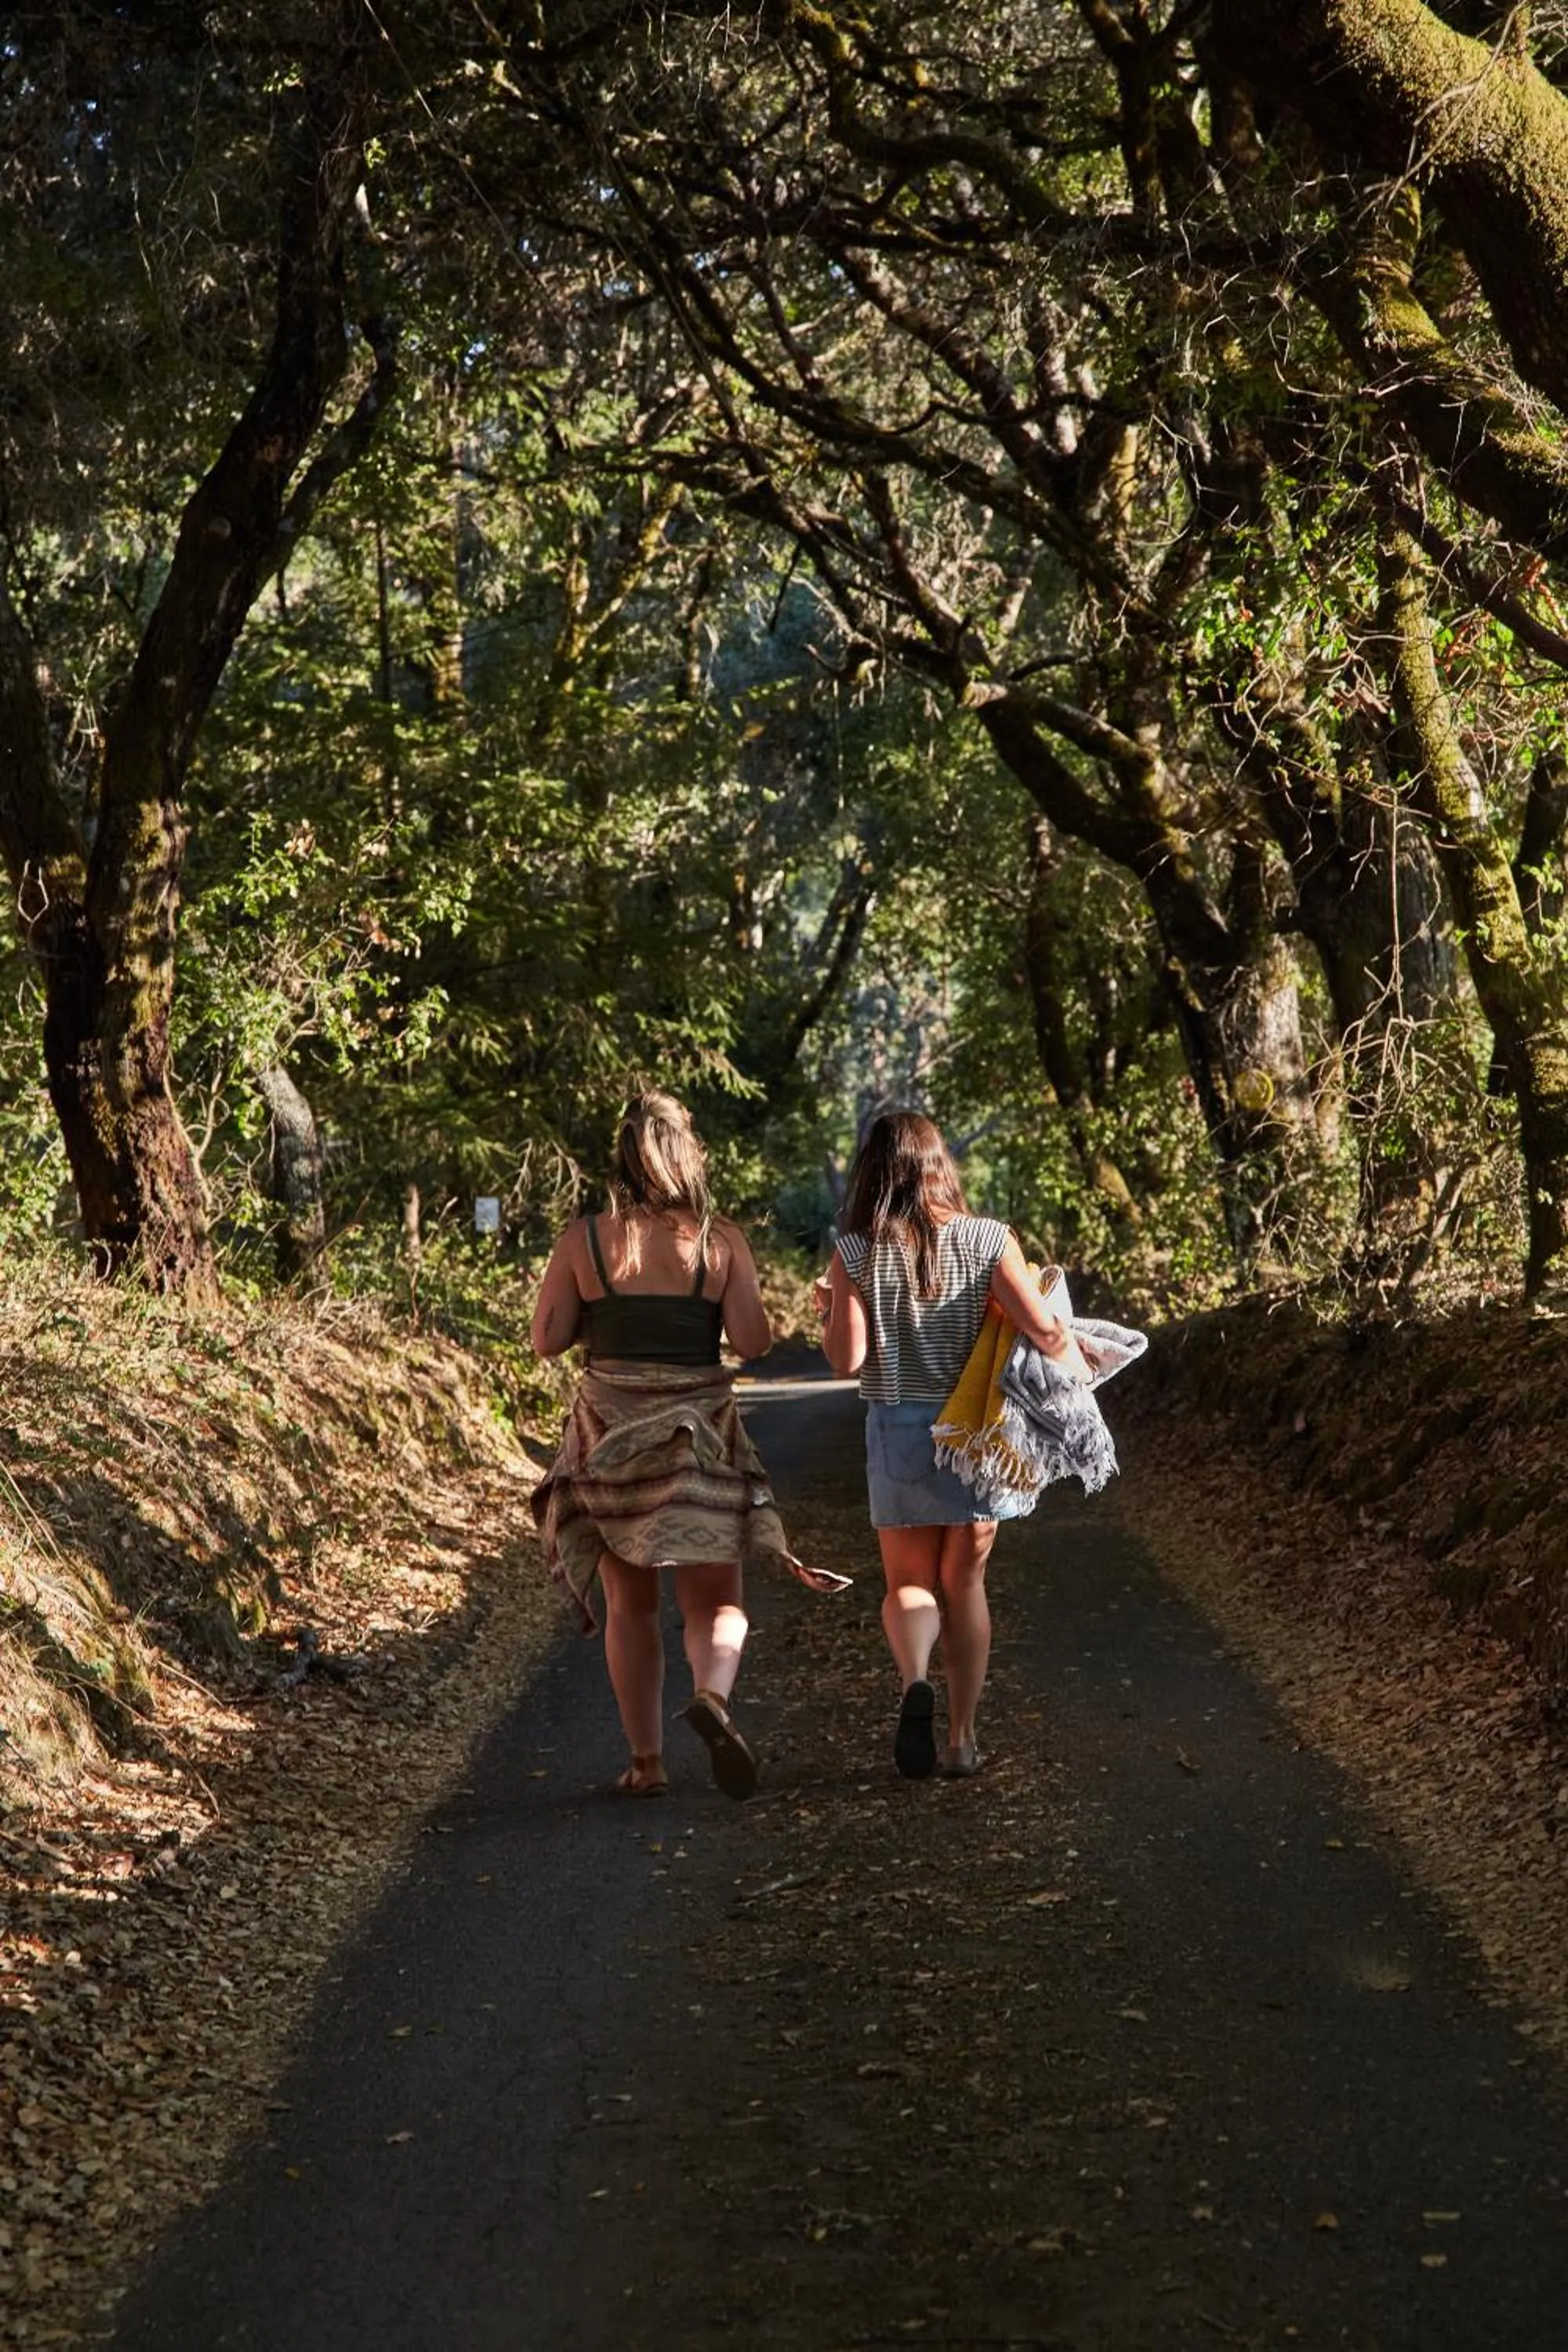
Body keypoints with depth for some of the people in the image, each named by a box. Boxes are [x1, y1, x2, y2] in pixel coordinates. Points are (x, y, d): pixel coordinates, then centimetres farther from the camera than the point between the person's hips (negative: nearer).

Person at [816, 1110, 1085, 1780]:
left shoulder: (855, 1254, -7)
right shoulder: (987, 1240, -6)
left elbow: (846, 1359, -10)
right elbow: (1043, 1330, -13)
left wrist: (827, 1312, 9)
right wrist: (1076, 1367, 6)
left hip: (898, 1431, -1)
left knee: (908, 1581, 12)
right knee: (965, 1582, 14)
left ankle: (915, 1683, -18)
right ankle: (962, 1737, 14)